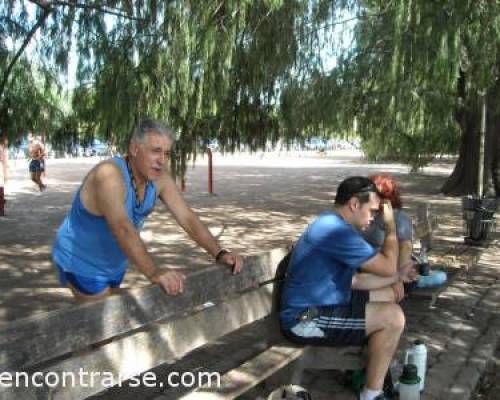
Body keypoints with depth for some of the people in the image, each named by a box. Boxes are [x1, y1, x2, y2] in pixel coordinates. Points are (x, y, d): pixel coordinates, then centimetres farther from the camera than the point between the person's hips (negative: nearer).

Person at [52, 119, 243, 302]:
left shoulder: (160, 178, -13)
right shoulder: (109, 175, -34)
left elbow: (187, 218, -14)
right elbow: (122, 228, -47)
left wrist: (219, 253, -26)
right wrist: (153, 272, -58)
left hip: (114, 261, 7)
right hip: (82, 261, -7)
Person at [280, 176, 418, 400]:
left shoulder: (334, 226, 12)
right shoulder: (335, 229, -23)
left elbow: (353, 280, 16)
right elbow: (387, 267, -18)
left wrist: (398, 276, 14)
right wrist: (390, 226, -5)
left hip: (318, 306, 11)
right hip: (305, 320, -11)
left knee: (387, 295, 18)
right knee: (392, 317, -17)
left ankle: (374, 369, 26)